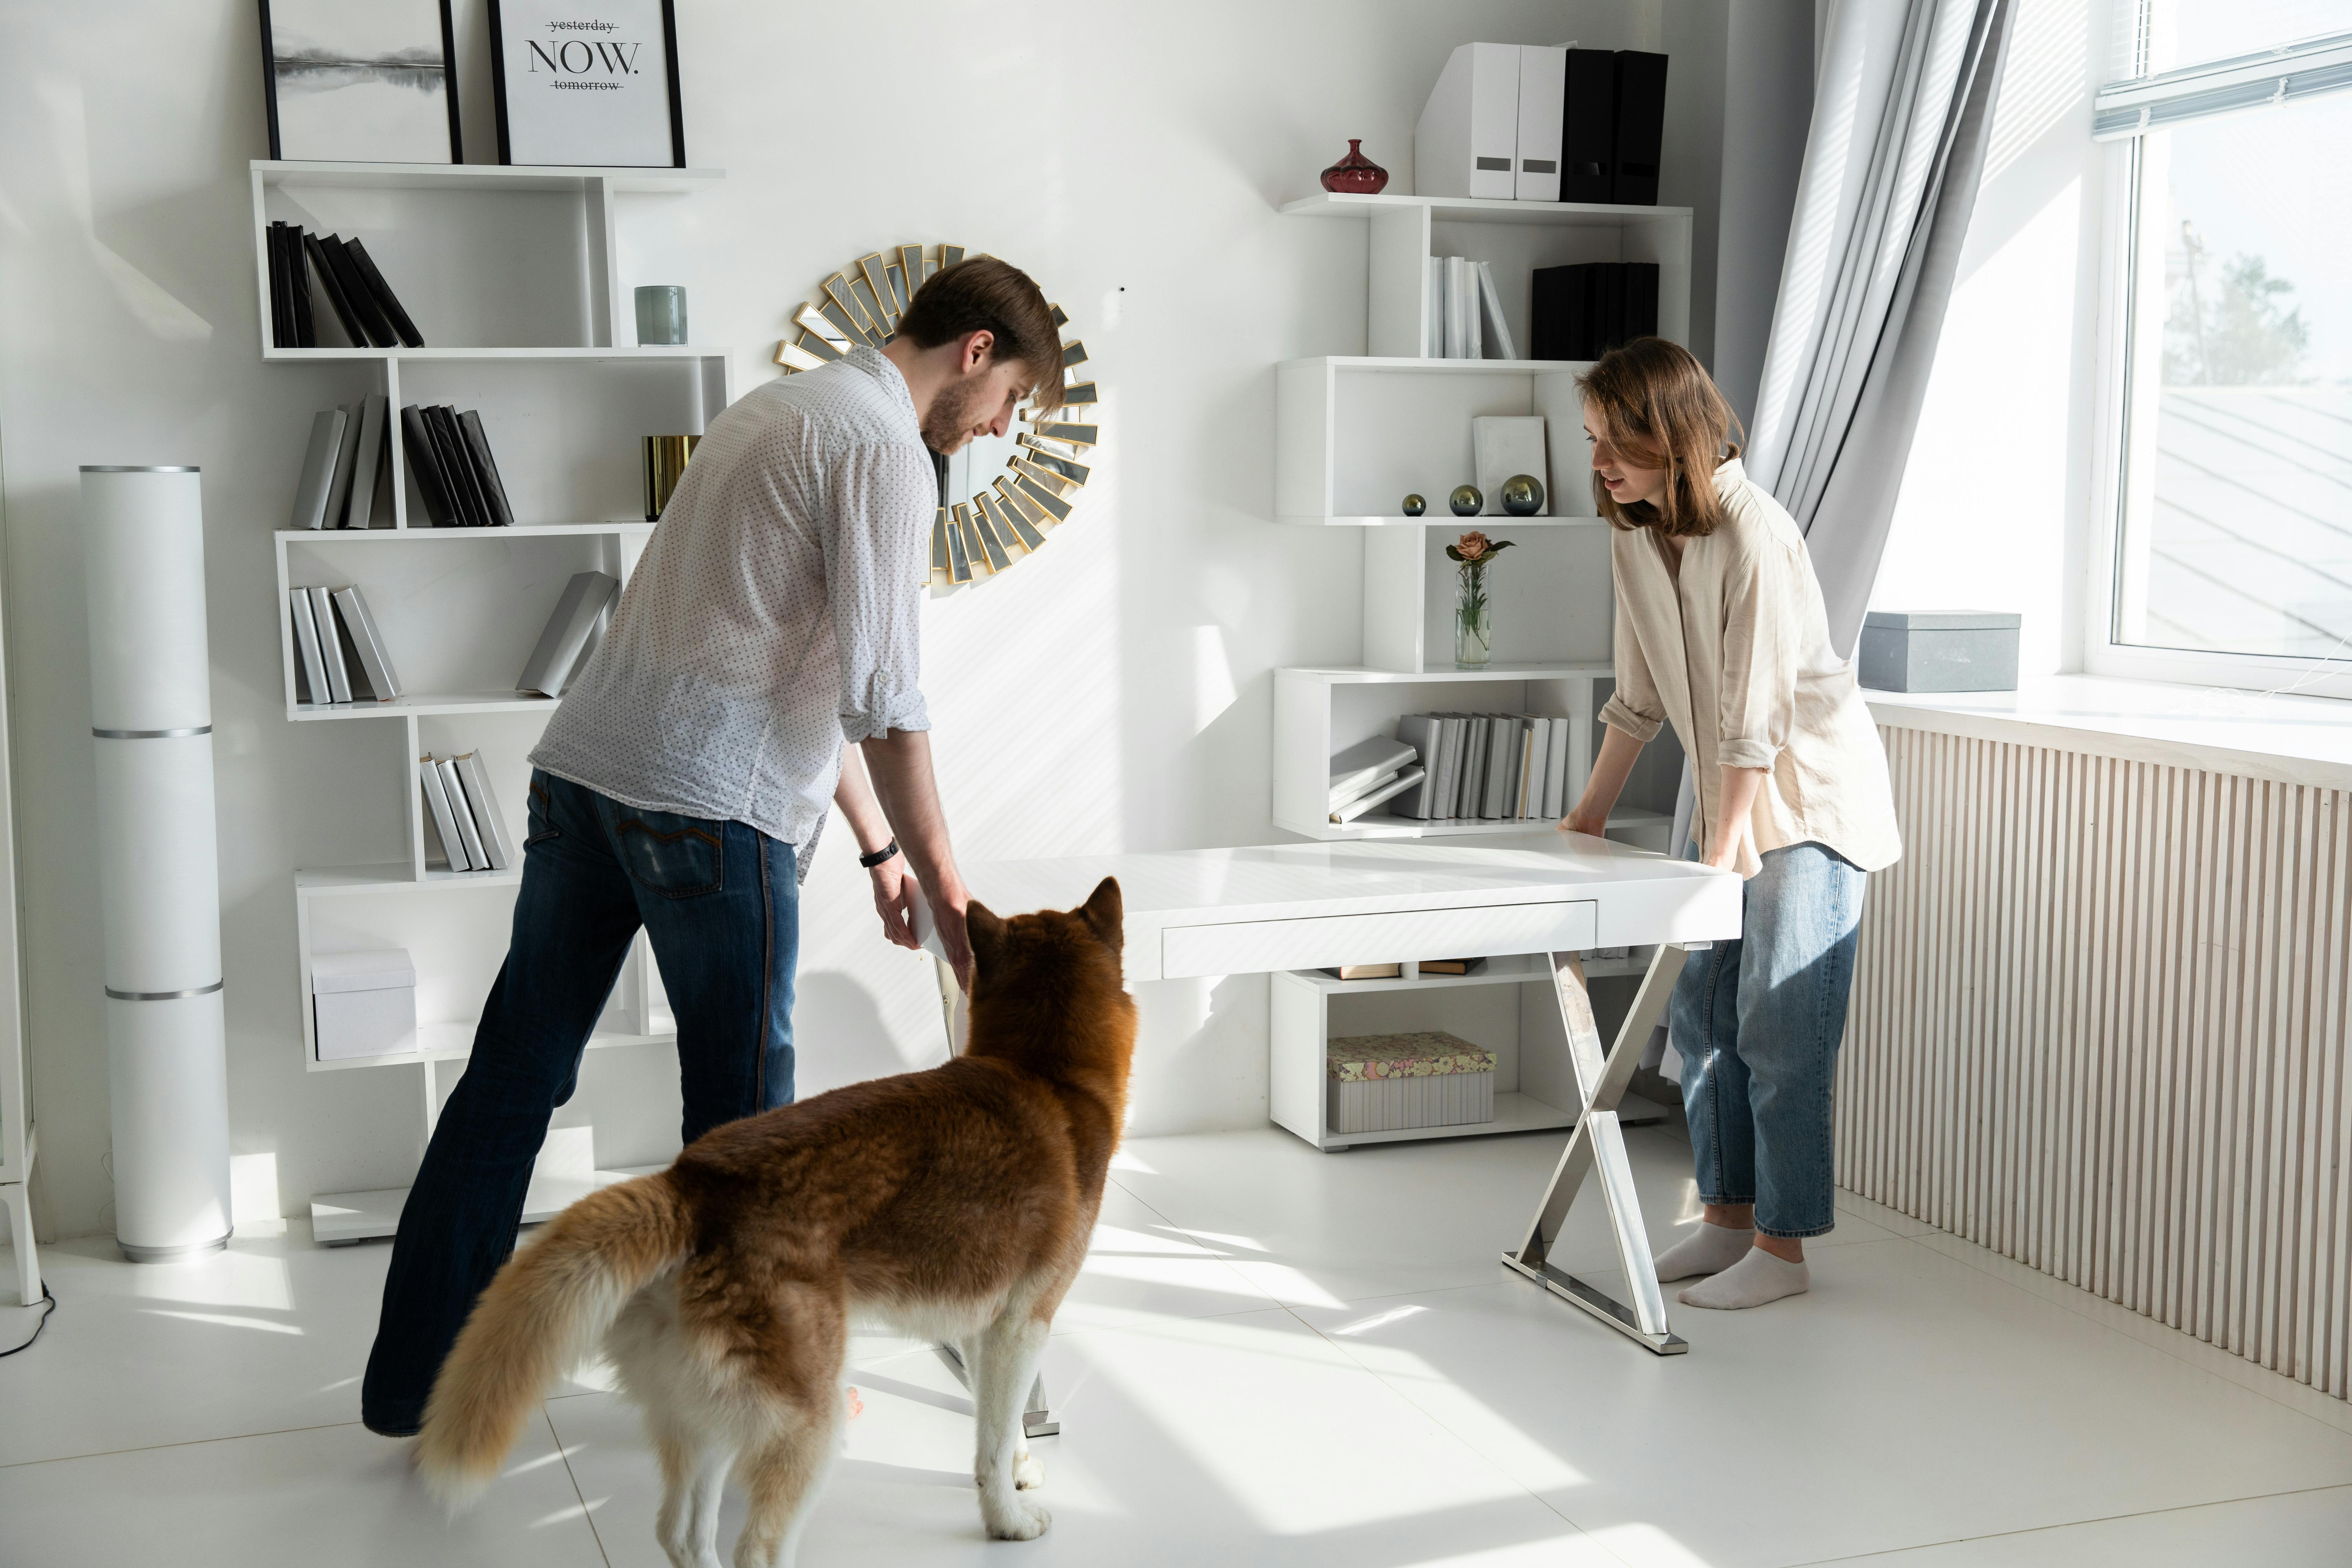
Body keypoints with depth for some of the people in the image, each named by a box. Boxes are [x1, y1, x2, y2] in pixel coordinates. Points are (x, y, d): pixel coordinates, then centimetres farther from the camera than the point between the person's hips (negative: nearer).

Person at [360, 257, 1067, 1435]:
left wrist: (876, 845, 26)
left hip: (580, 765, 9)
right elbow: (882, 700, -13)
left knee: (516, 1071, 10)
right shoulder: (885, 452, -7)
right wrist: (941, 882, -5)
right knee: (742, 1103, 5)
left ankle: (418, 1379, 17)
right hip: (709, 806, -9)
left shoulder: (777, 407, 24)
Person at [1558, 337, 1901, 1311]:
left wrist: (1724, 848, -22)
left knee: (1779, 1029, -6)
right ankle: (1728, 1219, 22)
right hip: (1730, 797, 8)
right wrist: (1594, 807, 14)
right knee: (1701, 1011, 10)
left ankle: (1782, 1249, 4)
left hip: (1810, 800, -8)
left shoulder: (1753, 535, -24)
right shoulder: (1633, 536, 0)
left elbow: (1754, 716, -24)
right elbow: (1642, 691, 11)